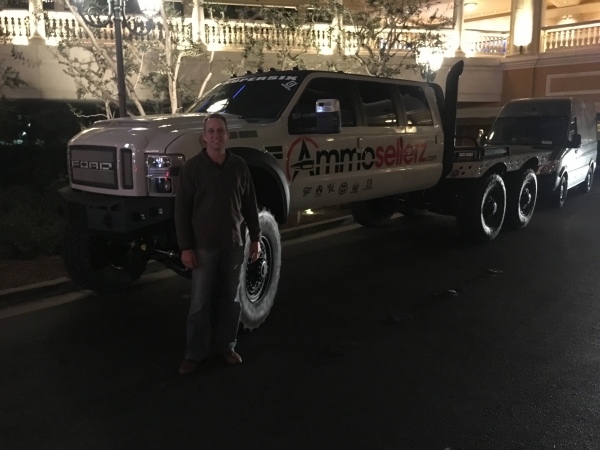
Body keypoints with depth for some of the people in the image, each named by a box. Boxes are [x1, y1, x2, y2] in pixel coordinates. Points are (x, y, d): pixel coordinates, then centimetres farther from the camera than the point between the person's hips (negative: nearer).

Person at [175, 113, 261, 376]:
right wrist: (186, 247, -11)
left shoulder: (239, 166, 4)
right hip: (204, 246, -3)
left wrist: (255, 238, 7)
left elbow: (249, 205, 9)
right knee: (200, 303, 4)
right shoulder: (192, 167, -6)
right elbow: (182, 210, -7)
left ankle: (226, 346, 27)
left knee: (230, 300, 12)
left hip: (234, 244, 3)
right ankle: (194, 353, 16)